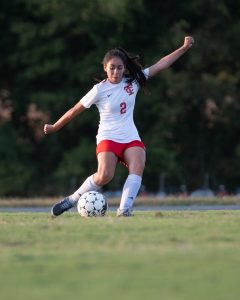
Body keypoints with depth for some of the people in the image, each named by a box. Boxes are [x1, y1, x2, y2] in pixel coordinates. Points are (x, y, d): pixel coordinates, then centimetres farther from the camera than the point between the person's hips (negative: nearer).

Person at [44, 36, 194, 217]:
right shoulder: (100, 90, -6)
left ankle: (124, 209, -36)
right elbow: (75, 111, 3)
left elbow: (160, 65, 3)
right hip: (108, 138, -3)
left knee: (138, 167, -28)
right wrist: (54, 128, 11)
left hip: (131, 139, 3)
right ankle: (73, 200, -7)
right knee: (105, 176, -27)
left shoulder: (133, 82, 3)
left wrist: (184, 48, -1)